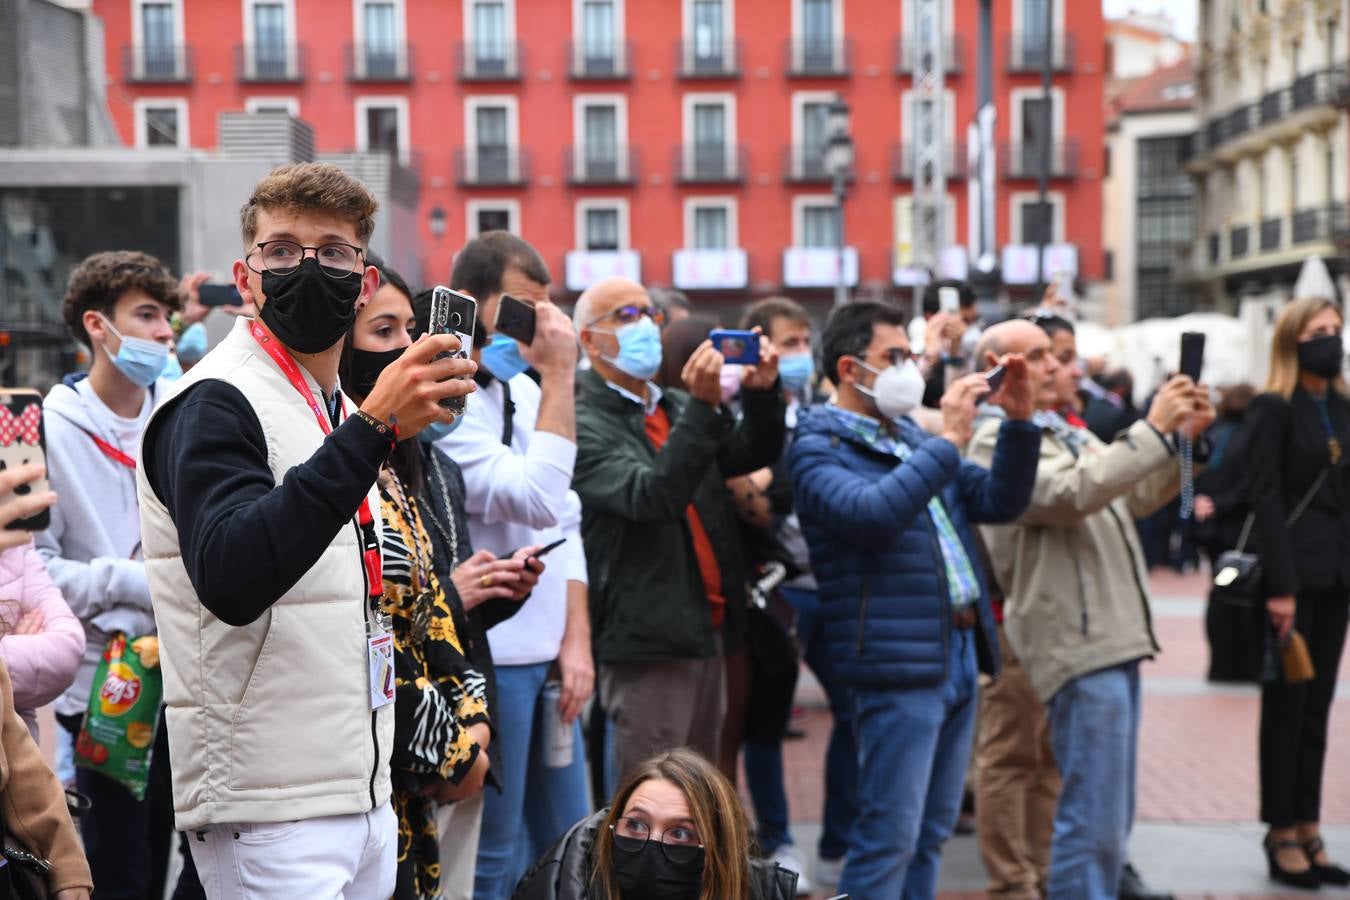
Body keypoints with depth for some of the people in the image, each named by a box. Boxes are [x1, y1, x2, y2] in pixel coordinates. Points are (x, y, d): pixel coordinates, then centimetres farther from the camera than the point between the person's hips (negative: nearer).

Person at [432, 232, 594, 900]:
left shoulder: (526, 390, 13)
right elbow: (538, 499, -24)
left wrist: (577, 640, 6)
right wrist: (560, 377, -19)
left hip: (546, 660, 8)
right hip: (485, 663, -8)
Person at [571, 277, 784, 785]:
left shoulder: (676, 409, 16)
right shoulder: (585, 426, -10)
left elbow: (754, 454, 12)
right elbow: (651, 495, -23)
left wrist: (761, 394, -7)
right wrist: (703, 406, -29)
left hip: (705, 632, 8)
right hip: (647, 645, -8)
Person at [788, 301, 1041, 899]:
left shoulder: (911, 437, 18)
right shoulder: (817, 447, -7)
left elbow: (999, 502, 15)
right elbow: (872, 514, -26)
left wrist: (1019, 420, 2)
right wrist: (948, 440, -22)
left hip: (959, 653, 8)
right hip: (899, 665, -8)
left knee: (931, 833, 14)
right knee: (889, 838, -6)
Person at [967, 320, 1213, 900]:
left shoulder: (1066, 433, 19)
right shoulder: (998, 441, -9)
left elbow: (1137, 496, 20)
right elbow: (1074, 493, -23)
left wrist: (1185, 438, 6)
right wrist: (1154, 430, -18)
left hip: (1115, 639, 9)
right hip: (1080, 647, -9)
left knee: (1111, 816, 16)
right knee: (1093, 819, -8)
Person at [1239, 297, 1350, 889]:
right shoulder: (1273, 408, -8)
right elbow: (1265, 497, -14)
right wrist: (1280, 586, -19)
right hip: (1292, 571, -7)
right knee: (1287, 707, 0)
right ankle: (1282, 835, 8)